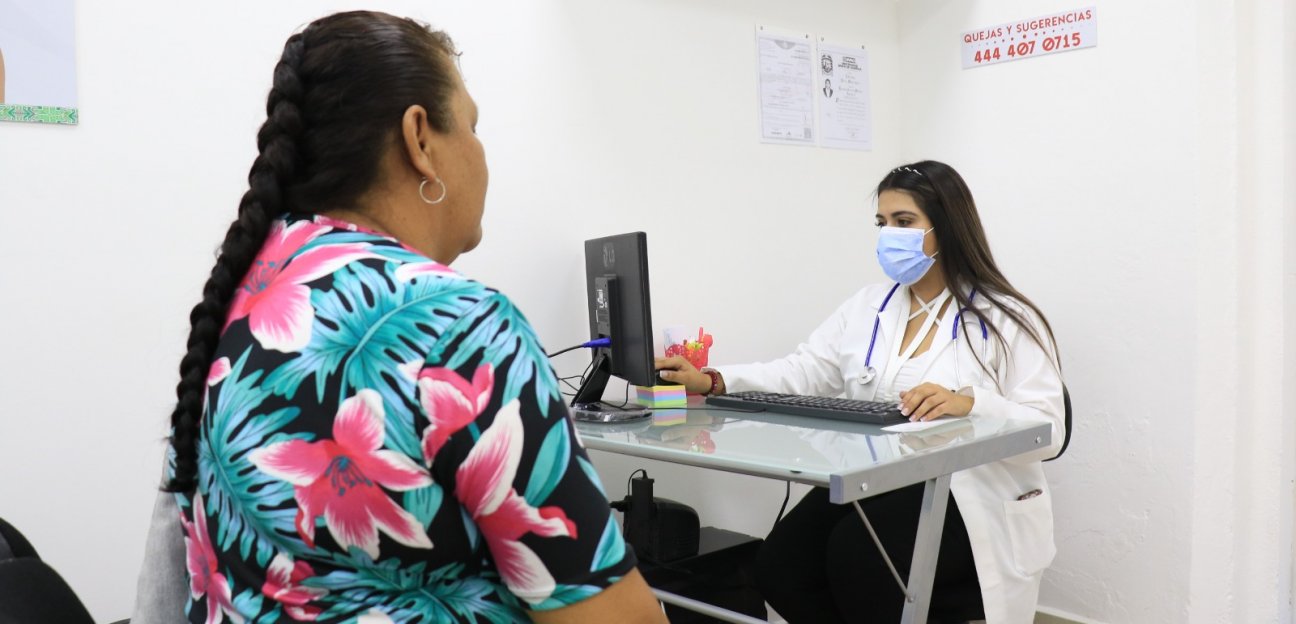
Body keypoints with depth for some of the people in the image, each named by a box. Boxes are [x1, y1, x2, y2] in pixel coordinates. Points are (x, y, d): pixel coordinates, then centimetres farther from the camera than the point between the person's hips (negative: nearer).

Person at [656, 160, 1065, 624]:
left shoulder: (1007, 320, -4)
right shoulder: (868, 305, 12)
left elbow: (1047, 430, -12)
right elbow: (802, 374, 4)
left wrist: (969, 403, -31)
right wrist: (712, 381, -11)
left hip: (970, 500, -5)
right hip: (873, 485, 6)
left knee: (857, 555, -29)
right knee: (779, 567, -13)